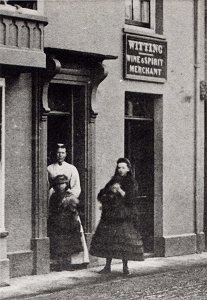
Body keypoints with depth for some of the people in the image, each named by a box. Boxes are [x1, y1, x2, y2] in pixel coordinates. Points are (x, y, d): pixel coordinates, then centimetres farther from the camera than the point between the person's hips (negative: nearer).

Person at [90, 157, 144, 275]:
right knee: (108, 240, 1)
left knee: (125, 240, -9)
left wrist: (120, 190, -16)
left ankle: (125, 267, 2)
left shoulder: (132, 183, 3)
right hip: (110, 215, 4)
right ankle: (107, 266, 10)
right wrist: (109, 190, -6)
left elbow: (131, 199, -9)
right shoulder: (113, 181, 15)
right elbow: (101, 196, 13)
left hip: (125, 217, -4)